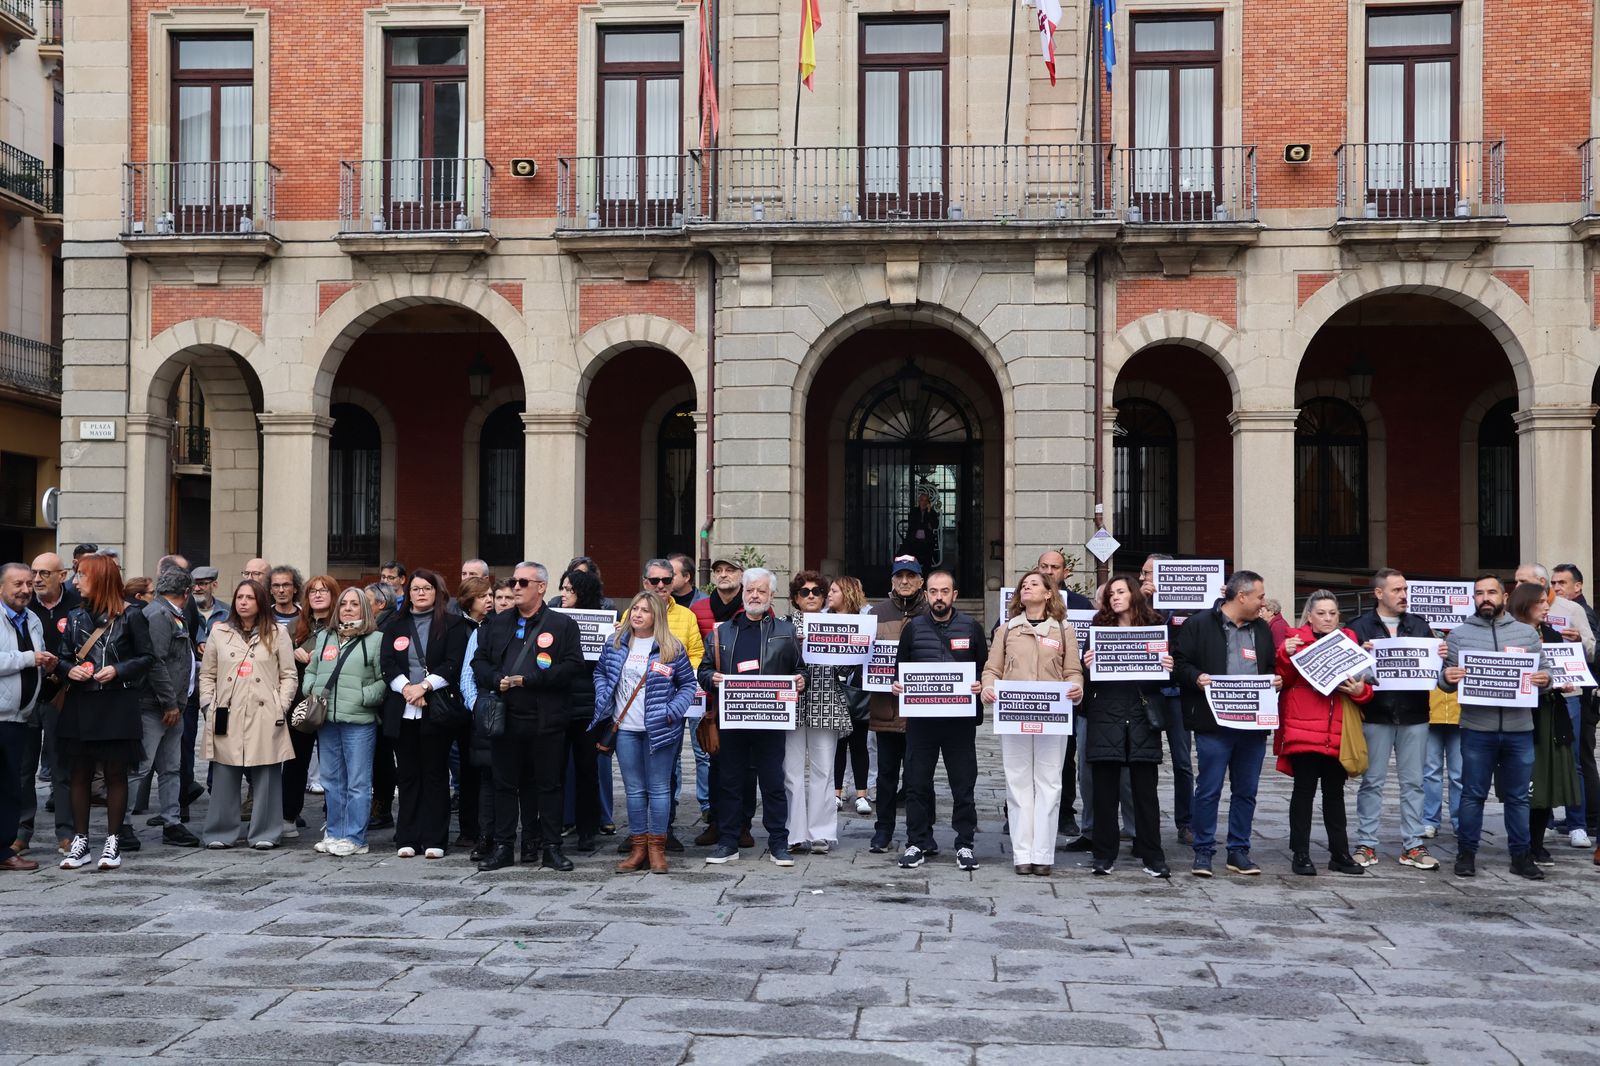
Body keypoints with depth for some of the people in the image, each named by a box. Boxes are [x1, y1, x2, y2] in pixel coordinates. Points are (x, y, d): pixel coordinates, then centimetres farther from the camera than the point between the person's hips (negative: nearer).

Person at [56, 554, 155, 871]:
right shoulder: (75, 617, 10)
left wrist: (117, 671, -14)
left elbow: (146, 657, -1)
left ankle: (112, 842, 11)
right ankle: (80, 842, 14)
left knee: (116, 774, 2)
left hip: (117, 704, -4)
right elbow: (62, 659, 14)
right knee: (79, 774, 6)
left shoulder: (130, 616, -3)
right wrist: (69, 670, -7)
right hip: (80, 705, 4)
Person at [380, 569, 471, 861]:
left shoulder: (452, 625, 6)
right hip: (402, 711, 3)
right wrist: (406, 687, -12)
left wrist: (425, 686, -15)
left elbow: (453, 664, -5)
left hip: (437, 709, -3)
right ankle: (407, 839, 10)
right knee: (407, 774, 5)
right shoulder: (395, 626, 15)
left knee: (435, 774, 0)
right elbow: (387, 664, 4)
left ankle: (434, 840, 4)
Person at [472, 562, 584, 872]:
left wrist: (527, 679, -15)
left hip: (547, 719, -3)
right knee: (505, 784, 9)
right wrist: (497, 680, -10)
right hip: (506, 718, 4)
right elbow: (479, 662, 11)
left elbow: (572, 666, -11)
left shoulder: (563, 625, 1)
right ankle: (503, 847, 16)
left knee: (549, 785, 3)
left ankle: (551, 847, 11)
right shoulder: (497, 624, 15)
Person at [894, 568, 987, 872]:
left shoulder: (971, 628, 6)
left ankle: (964, 844, 11)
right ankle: (918, 842, 13)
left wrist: (981, 685, -11)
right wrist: (897, 684, -7)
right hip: (920, 718, 1)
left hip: (960, 718, -1)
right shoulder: (913, 628, 9)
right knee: (917, 783, 3)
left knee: (963, 783, 2)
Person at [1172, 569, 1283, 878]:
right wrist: (1196, 678, -19)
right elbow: (1180, 662, -2)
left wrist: (1275, 680, 4)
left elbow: (1271, 666, 25)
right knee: (1209, 789, -2)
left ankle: (1239, 851, 20)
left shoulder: (1262, 629, 16)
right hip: (1214, 722, -5)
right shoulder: (1199, 624, -2)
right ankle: (1203, 852, 8)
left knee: (1246, 791, 10)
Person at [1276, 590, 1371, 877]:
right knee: (1304, 790, 1)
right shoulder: (1296, 640, 0)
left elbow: (1365, 686, 13)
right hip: (1304, 732, -4)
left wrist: (1361, 690, -8)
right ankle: (1301, 854, 7)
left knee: (1335, 793, 12)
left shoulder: (1349, 641, 11)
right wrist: (1286, 655, -22)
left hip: (1338, 733, 4)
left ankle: (1340, 854, 19)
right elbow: (1282, 681, -7)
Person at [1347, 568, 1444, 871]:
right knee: (1372, 781, 4)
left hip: (1414, 715, 4)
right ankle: (1366, 844, 10)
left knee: (1413, 782, 7)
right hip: (1376, 715, -3)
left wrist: (1440, 656, -9)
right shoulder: (1360, 627, 0)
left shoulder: (1419, 625, 12)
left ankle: (1412, 845, 13)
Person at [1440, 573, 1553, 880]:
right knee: (1473, 795, 5)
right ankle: (1466, 853, 14)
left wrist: (1545, 680, -11)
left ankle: (1521, 855, 19)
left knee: (1518, 796, 9)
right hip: (1477, 730, -1)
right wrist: (1448, 677, -18)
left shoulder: (1527, 633, 9)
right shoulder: (1458, 635, 5)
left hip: (1519, 729, 2)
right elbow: (1445, 679, 5)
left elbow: (1544, 670, 12)